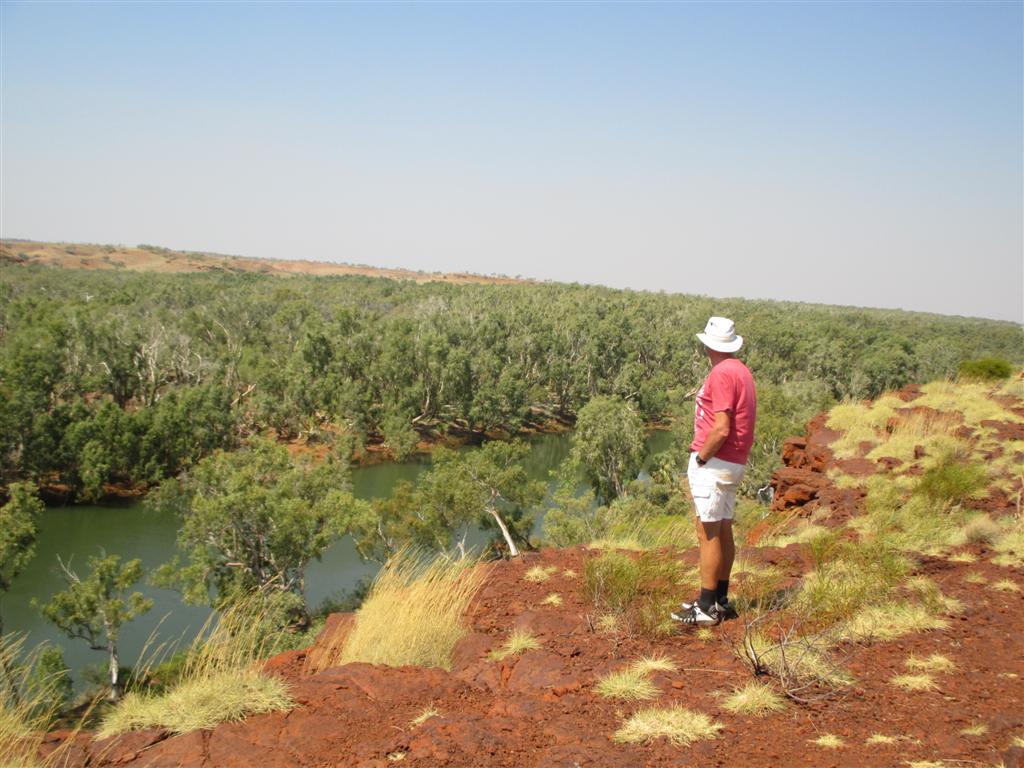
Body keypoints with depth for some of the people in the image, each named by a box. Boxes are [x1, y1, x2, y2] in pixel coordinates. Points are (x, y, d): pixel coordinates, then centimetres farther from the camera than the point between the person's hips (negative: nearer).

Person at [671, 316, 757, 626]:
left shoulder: (722, 374, -16)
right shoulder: (741, 371, 13)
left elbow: (721, 428, -22)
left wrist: (700, 459, -12)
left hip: (714, 462, -10)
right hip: (734, 462, 10)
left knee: (708, 534, -7)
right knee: (724, 531, 14)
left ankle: (707, 607, -5)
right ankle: (719, 598, 22)